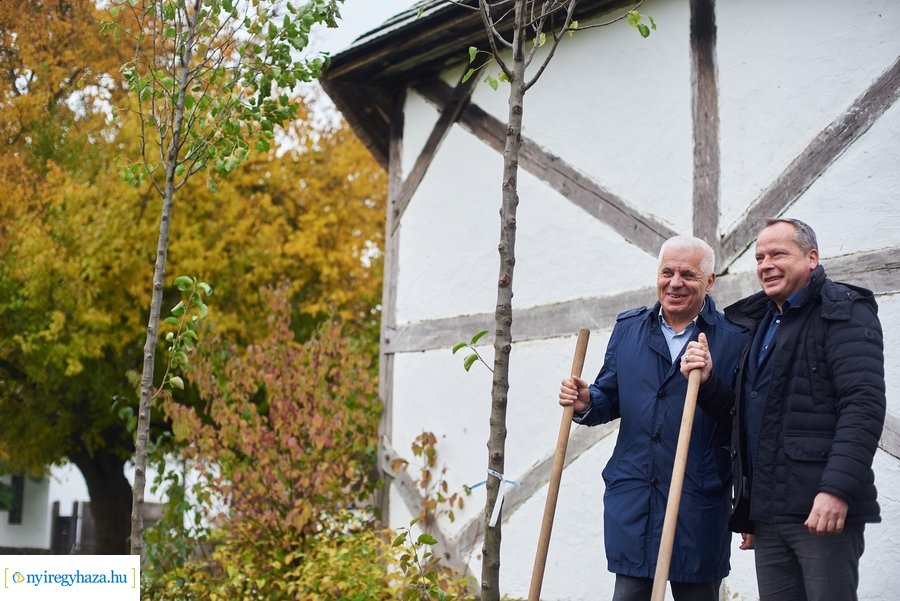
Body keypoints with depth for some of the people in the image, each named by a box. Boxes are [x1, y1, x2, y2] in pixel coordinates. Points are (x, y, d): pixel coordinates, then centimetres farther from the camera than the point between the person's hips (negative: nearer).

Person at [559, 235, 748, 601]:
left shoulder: (733, 339, -4)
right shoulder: (628, 328, 10)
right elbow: (611, 399, 16)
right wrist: (586, 403, -4)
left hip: (699, 504, -3)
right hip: (631, 500, 3)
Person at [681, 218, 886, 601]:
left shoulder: (843, 311, -3)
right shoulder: (758, 322, 21)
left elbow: (864, 405, -15)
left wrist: (837, 488, -24)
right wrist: (709, 381, 4)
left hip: (822, 508, -7)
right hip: (767, 511, 7)